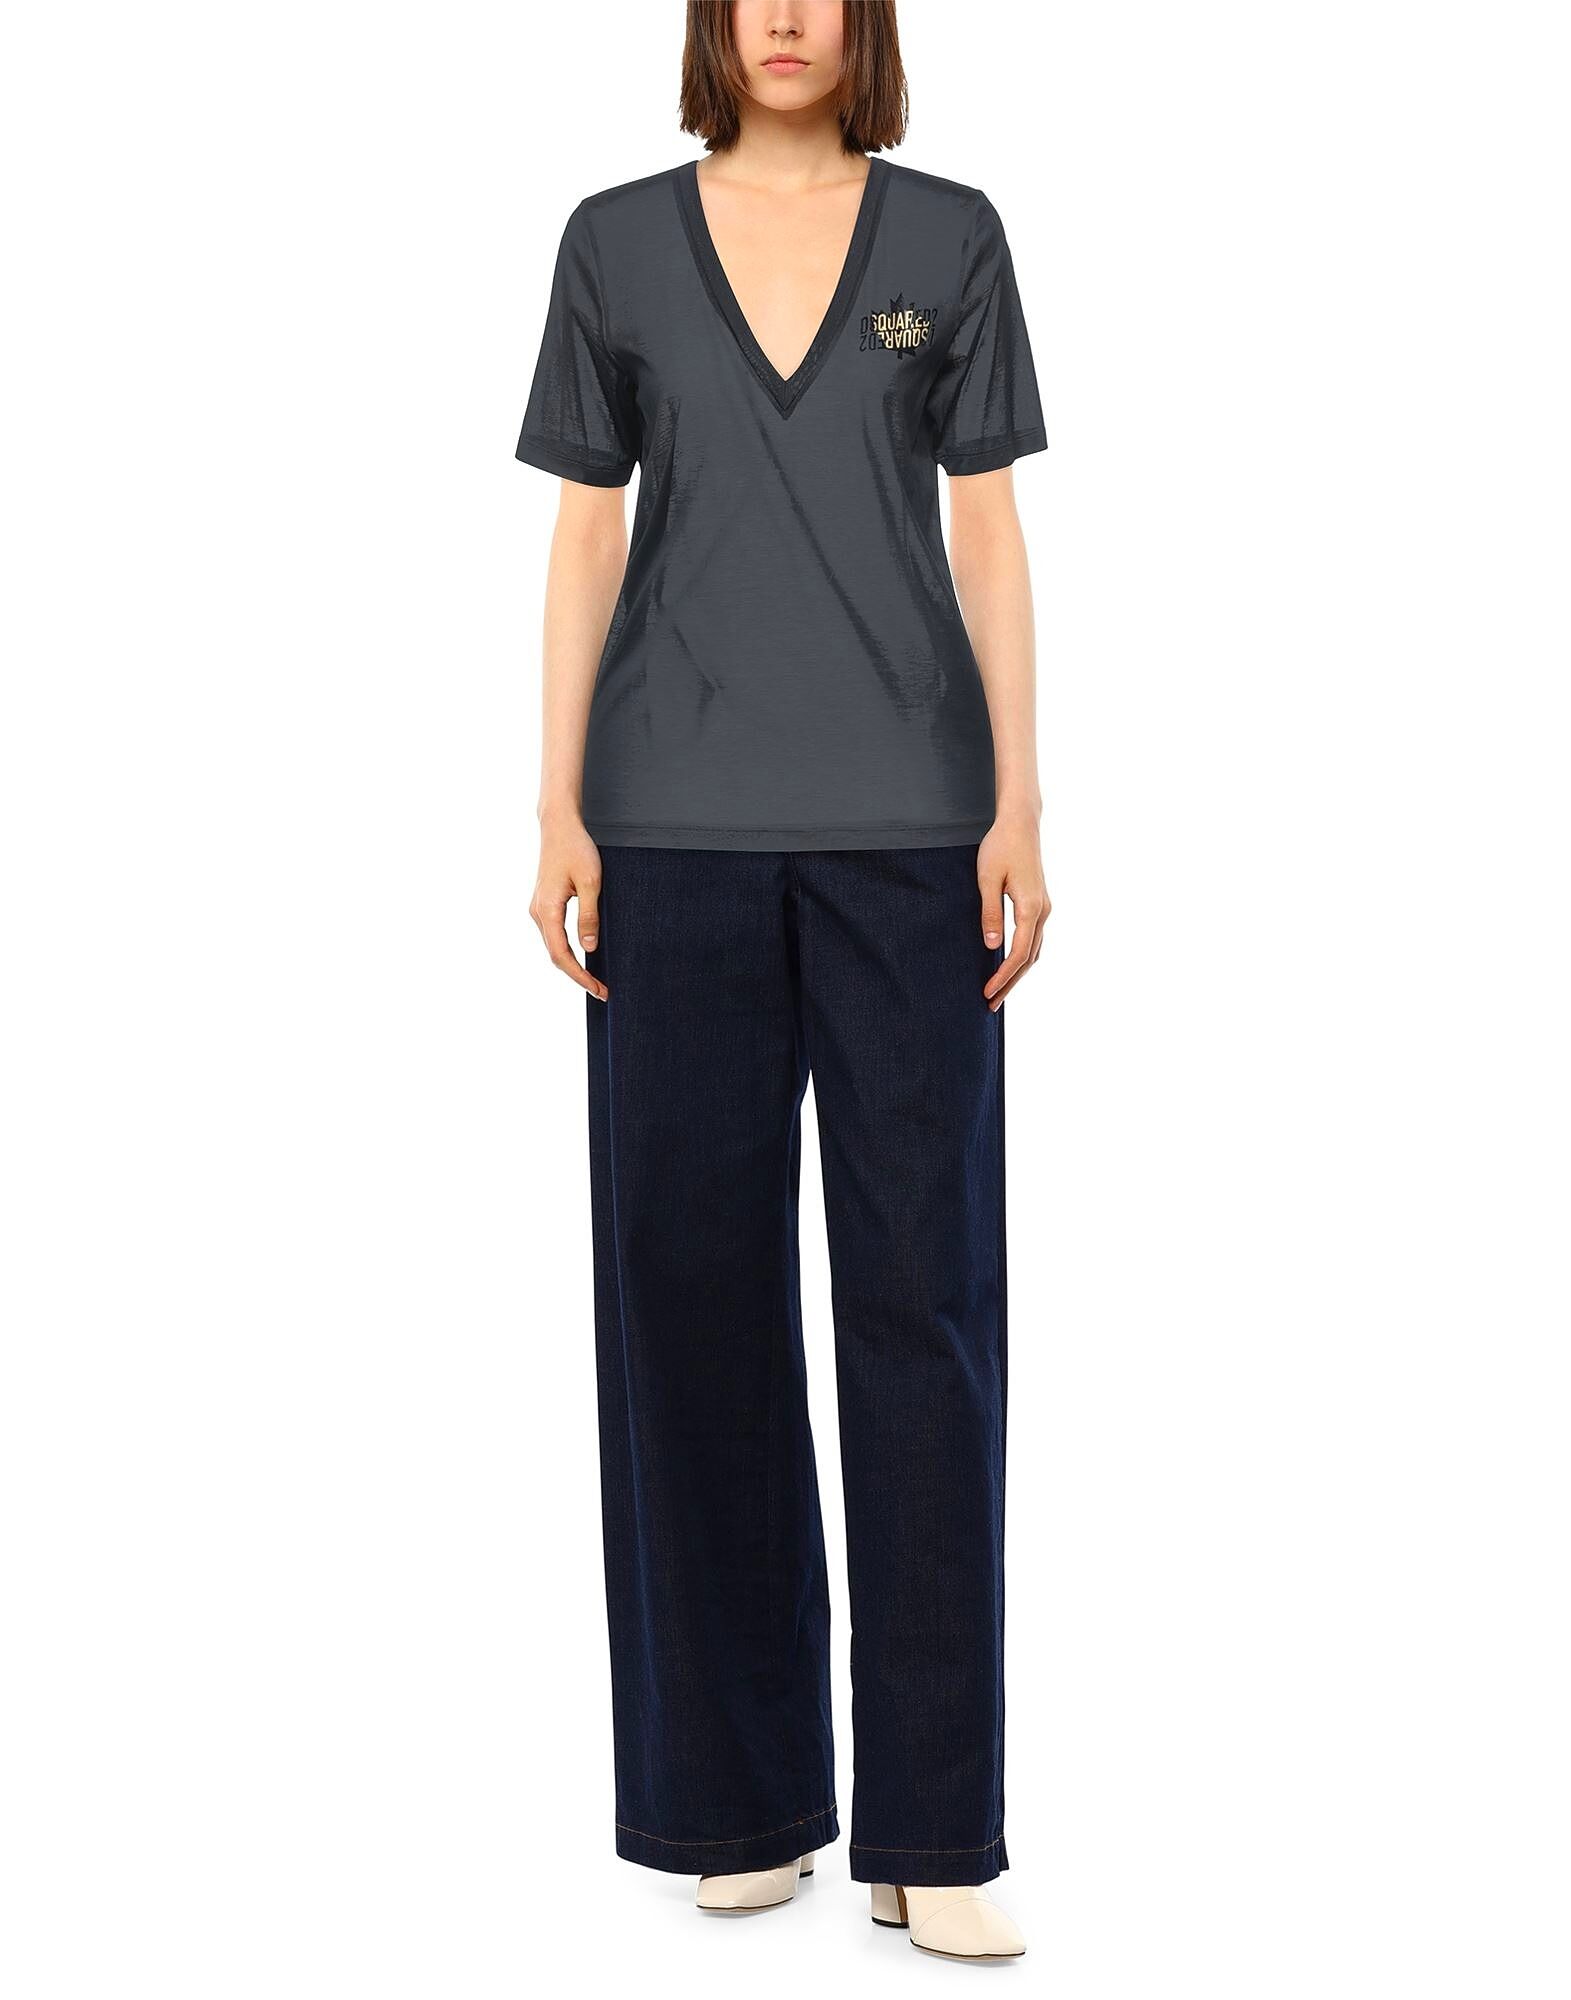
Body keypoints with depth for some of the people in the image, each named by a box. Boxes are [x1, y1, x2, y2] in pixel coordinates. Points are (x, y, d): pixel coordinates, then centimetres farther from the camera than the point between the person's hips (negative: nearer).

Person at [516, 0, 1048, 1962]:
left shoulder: (949, 238, 7)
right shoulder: (616, 242, 8)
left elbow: (989, 534, 5)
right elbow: (585, 537, 7)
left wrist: (1019, 805, -3)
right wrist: (560, 811, -1)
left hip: (903, 820, 0)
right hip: (683, 822, 1)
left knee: (921, 1286, -3)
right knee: (693, 1277, 2)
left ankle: (932, 1828, 3)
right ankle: (739, 1796, 15)